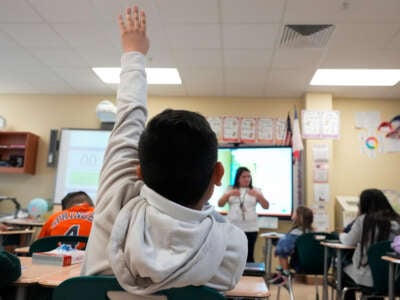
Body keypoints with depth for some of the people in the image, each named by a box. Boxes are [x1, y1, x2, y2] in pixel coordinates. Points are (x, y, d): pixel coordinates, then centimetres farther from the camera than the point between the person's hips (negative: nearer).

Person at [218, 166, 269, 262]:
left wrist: (258, 195, -16)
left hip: (250, 229, -1)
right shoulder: (231, 190, 11)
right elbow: (220, 204, 3)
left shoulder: (255, 191, 9)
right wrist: (228, 194, -14)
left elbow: (266, 206, 1)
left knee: (249, 255, -2)